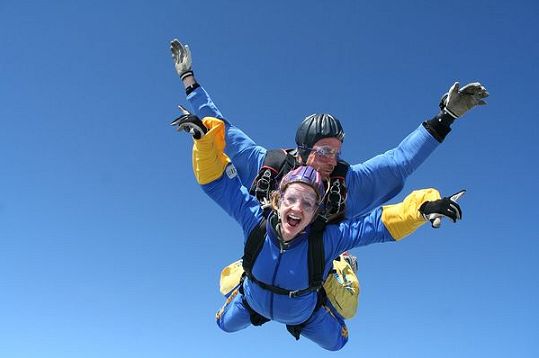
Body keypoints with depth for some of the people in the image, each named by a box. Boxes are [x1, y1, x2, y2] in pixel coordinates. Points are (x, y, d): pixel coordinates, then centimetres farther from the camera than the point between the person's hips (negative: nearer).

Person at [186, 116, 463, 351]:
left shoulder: (328, 238, -42)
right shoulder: (254, 220, -40)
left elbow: (382, 223, -43)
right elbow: (215, 178, -39)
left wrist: (423, 206, -57)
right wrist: (205, 133, -50)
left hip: (306, 313, 0)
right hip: (253, 300, 1)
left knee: (335, 342, 25)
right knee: (225, 324, 26)